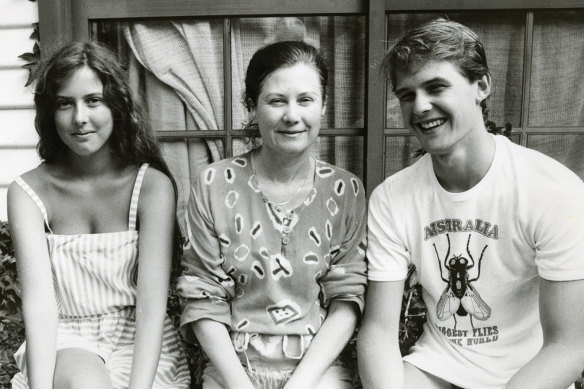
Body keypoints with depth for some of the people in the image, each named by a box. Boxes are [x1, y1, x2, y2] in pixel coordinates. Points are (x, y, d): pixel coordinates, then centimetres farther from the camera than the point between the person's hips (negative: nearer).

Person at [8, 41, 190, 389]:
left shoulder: (152, 186, -10)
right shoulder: (28, 193, -5)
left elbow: (152, 303, -17)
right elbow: (39, 302, -15)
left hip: (140, 345, 0)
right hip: (65, 343, 0)